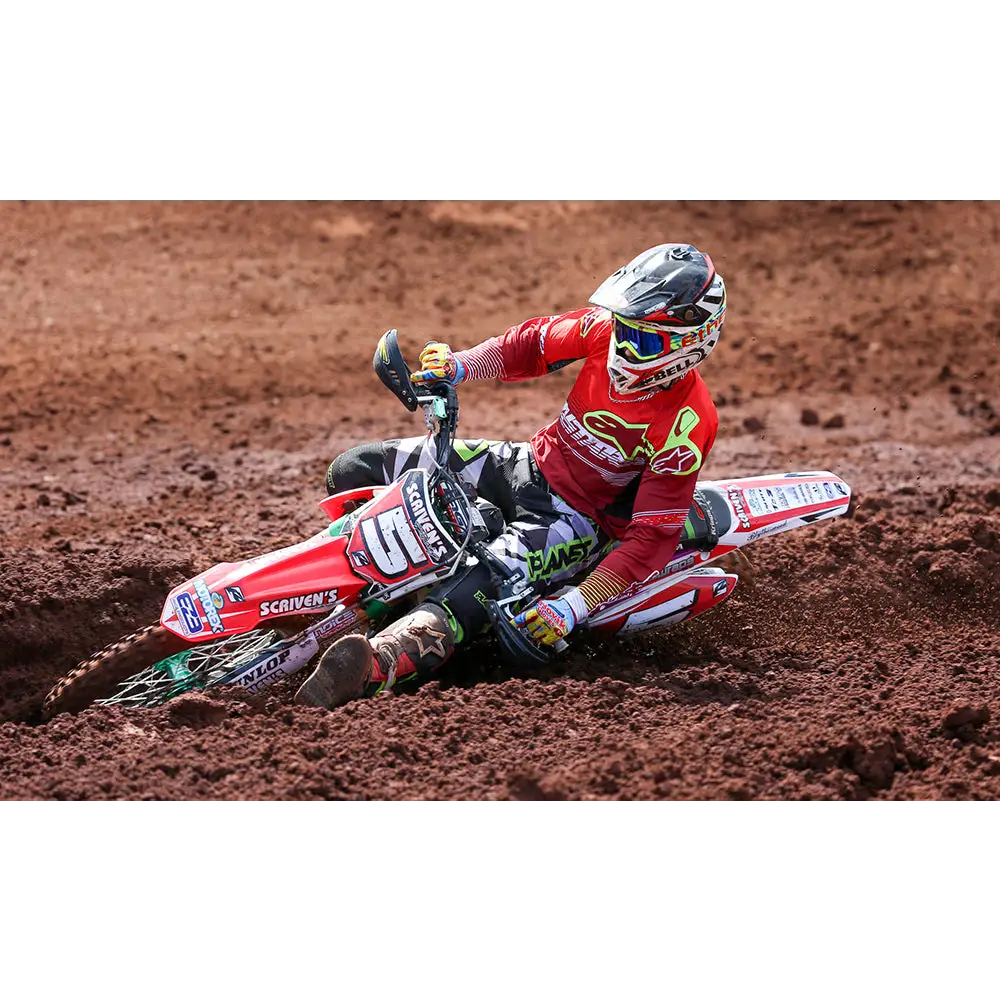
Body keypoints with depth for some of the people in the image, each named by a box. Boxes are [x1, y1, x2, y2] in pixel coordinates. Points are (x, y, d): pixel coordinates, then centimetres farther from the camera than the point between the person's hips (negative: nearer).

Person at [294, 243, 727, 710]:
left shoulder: (686, 427, -26)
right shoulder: (607, 327, -11)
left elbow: (653, 535, -25)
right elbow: (536, 342, 8)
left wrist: (575, 606, -32)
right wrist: (460, 365, -9)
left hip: (578, 519, -7)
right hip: (529, 465, 7)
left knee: (481, 585, -38)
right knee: (355, 470, 2)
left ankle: (377, 664, -63)